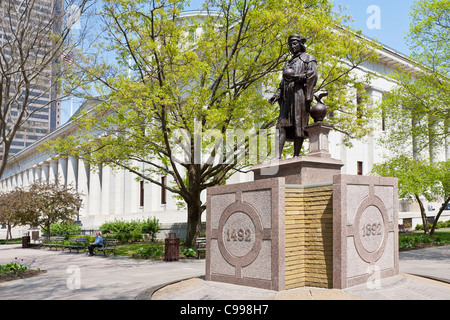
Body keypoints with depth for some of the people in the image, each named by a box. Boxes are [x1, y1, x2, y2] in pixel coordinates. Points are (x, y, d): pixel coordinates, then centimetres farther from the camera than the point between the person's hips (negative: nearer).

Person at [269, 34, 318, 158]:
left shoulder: (308, 58, 14)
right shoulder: (290, 62, 32)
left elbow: (313, 74, -5)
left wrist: (297, 76, -18)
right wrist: (276, 96, 11)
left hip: (299, 92, -6)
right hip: (287, 95, 6)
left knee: (298, 124, -12)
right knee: (283, 124, -7)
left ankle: (296, 155, -14)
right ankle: (278, 156, -15)